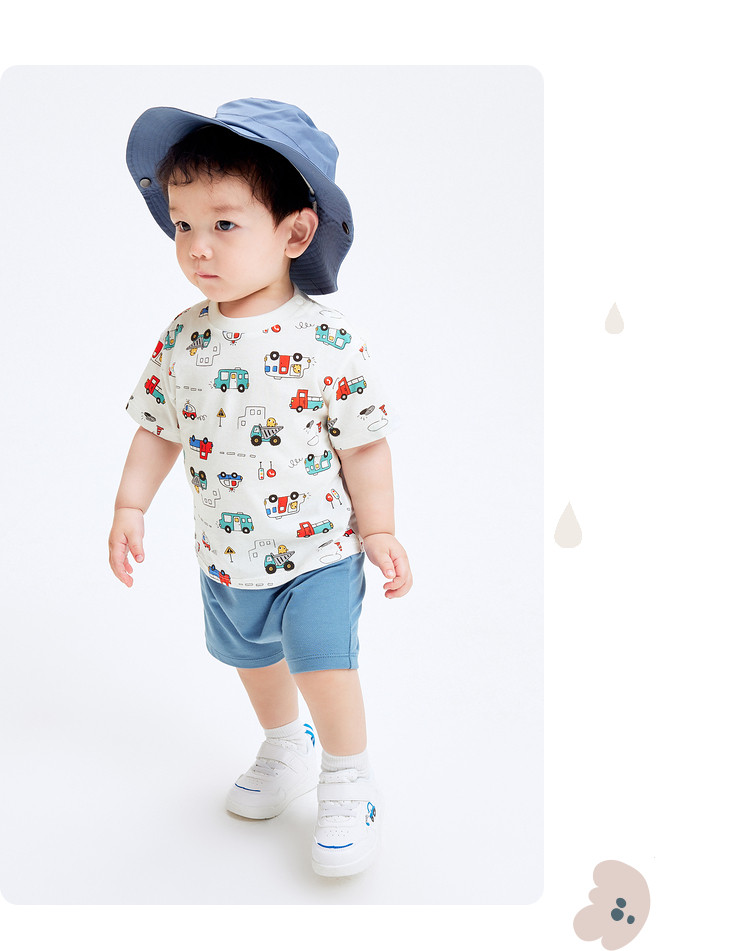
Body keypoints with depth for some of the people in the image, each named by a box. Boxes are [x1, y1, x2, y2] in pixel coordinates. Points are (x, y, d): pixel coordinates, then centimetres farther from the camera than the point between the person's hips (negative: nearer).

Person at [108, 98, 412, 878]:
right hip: (225, 553, 6)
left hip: (318, 550, -5)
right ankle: (285, 750, 50)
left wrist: (379, 532, -9)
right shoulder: (182, 339, -7)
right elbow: (159, 429, 4)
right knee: (252, 657, 22)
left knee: (324, 664, -5)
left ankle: (348, 787, 21)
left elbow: (363, 443, -13)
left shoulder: (328, 342, -20)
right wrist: (130, 507, 0)